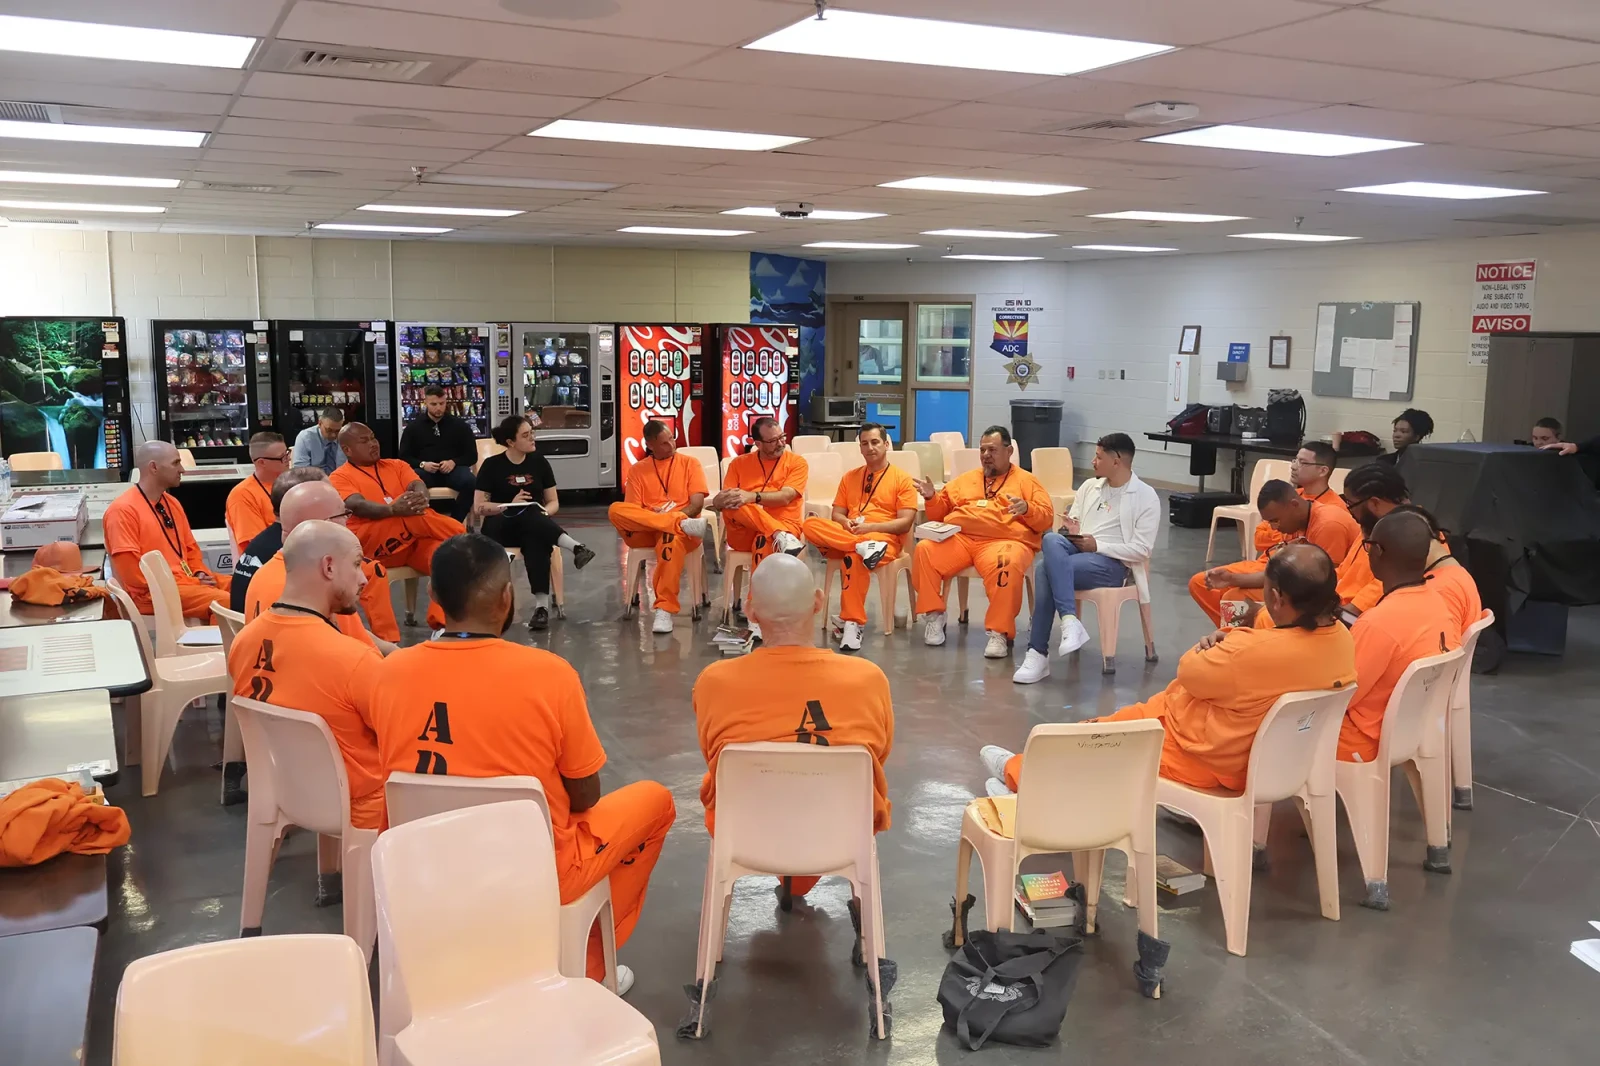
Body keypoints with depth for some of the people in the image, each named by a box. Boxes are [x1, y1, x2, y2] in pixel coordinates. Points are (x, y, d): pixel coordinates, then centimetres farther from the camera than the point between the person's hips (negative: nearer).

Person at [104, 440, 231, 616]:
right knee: (225, 601, -30)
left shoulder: (172, 503, 15)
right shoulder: (123, 510, -10)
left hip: (188, 581, 8)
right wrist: (191, 581, -15)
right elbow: (134, 575, -16)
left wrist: (200, 574, 2)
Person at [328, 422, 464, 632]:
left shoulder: (396, 465, 21)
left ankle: (439, 623, -17)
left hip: (412, 540, 5)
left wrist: (420, 498, -27)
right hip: (370, 545, -5)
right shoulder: (340, 478, 6)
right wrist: (393, 509, -34)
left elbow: (418, 485, 0)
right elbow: (358, 506, -14)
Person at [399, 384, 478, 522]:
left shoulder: (459, 424, 11)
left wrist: (454, 462, -12)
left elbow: (472, 455, 9)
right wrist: (422, 464, -12)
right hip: (426, 471, 0)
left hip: (453, 470, 0)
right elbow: (404, 457, 10)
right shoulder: (413, 426, 12)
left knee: (471, 482, -35)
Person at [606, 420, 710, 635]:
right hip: (645, 532, 2)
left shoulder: (689, 463, 13)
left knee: (671, 538, -41)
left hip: (678, 531, -2)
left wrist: (675, 514, -17)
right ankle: (683, 525, -38)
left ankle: (665, 610, -39)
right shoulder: (638, 470, 15)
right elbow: (631, 510, 3)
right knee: (616, 510, -29)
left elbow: (697, 504, 2)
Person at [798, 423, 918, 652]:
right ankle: (863, 546, -36)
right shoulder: (849, 477, 22)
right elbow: (836, 514, 16)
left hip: (884, 539, -5)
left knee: (853, 558, -40)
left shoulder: (902, 479, 7)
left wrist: (870, 526, -16)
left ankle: (853, 623, -35)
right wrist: (846, 523, -9)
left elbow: (905, 522, -3)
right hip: (844, 537, 5)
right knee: (811, 525, -25)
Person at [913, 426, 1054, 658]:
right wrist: (931, 498, 3)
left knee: (1007, 565, -38)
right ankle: (935, 615, -9)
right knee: (925, 550, -24)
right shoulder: (965, 479, 26)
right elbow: (941, 512, 24)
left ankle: (999, 632, -27)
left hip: (1003, 540, -3)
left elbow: (1047, 518, 6)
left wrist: (1027, 509, -15)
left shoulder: (1026, 480, 16)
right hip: (958, 537, 4)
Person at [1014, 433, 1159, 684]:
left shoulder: (1146, 497, 0)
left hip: (1111, 563, -6)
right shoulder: (1089, 486, 18)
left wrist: (1097, 545, -13)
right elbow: (1069, 524, 22)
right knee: (1051, 540, -32)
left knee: (1045, 568, -31)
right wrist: (1070, 531, -3)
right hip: (1076, 550, 6)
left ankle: (1038, 655, -28)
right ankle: (1070, 621, -37)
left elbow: (1142, 550, -7)